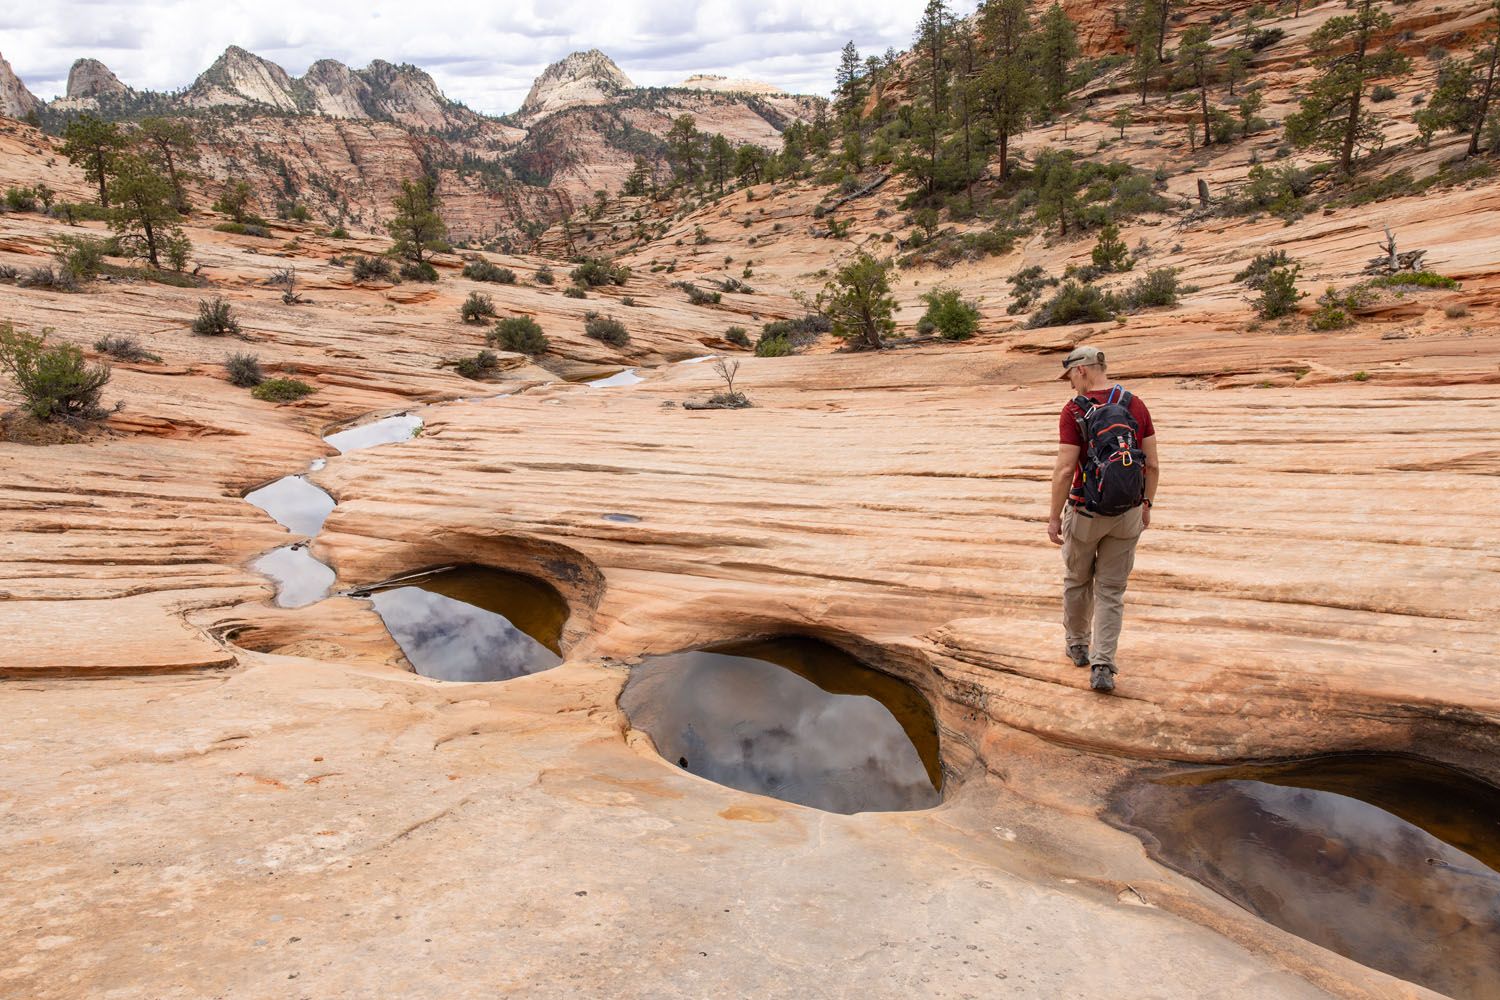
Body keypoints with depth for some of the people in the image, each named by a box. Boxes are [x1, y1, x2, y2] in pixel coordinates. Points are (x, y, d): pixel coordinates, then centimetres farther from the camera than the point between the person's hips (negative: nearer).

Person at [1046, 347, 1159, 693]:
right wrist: (1146, 505, 15)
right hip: (1128, 512, 3)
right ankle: (1102, 666, 2)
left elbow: (1065, 470, -17)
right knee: (1111, 591, 9)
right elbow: (1153, 464, 1)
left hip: (1086, 512, -3)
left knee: (1077, 579, 20)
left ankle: (1078, 644, 38)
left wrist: (1054, 518, -9)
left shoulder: (1074, 410, -14)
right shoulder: (1136, 405, -1)